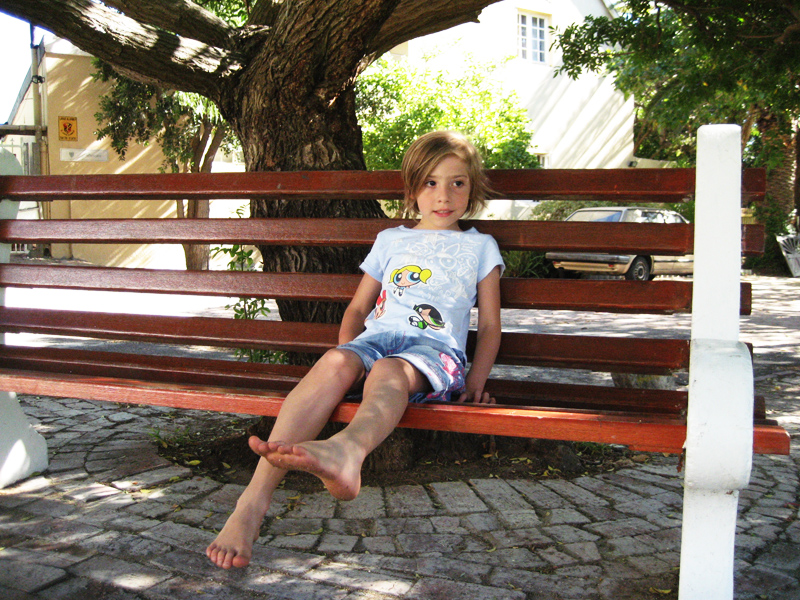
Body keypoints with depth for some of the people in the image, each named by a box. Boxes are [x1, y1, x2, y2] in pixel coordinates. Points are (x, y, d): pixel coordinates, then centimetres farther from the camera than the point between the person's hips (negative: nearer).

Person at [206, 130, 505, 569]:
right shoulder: (390, 240, 27)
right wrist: (346, 355, 7)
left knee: (388, 372, -39)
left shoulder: (480, 246, 23)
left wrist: (476, 381, 3)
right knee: (334, 363, -34)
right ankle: (253, 502, -49)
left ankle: (347, 448, -76)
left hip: (436, 349, -2)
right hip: (377, 337, 2)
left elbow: (490, 324, 18)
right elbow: (358, 307, 27)